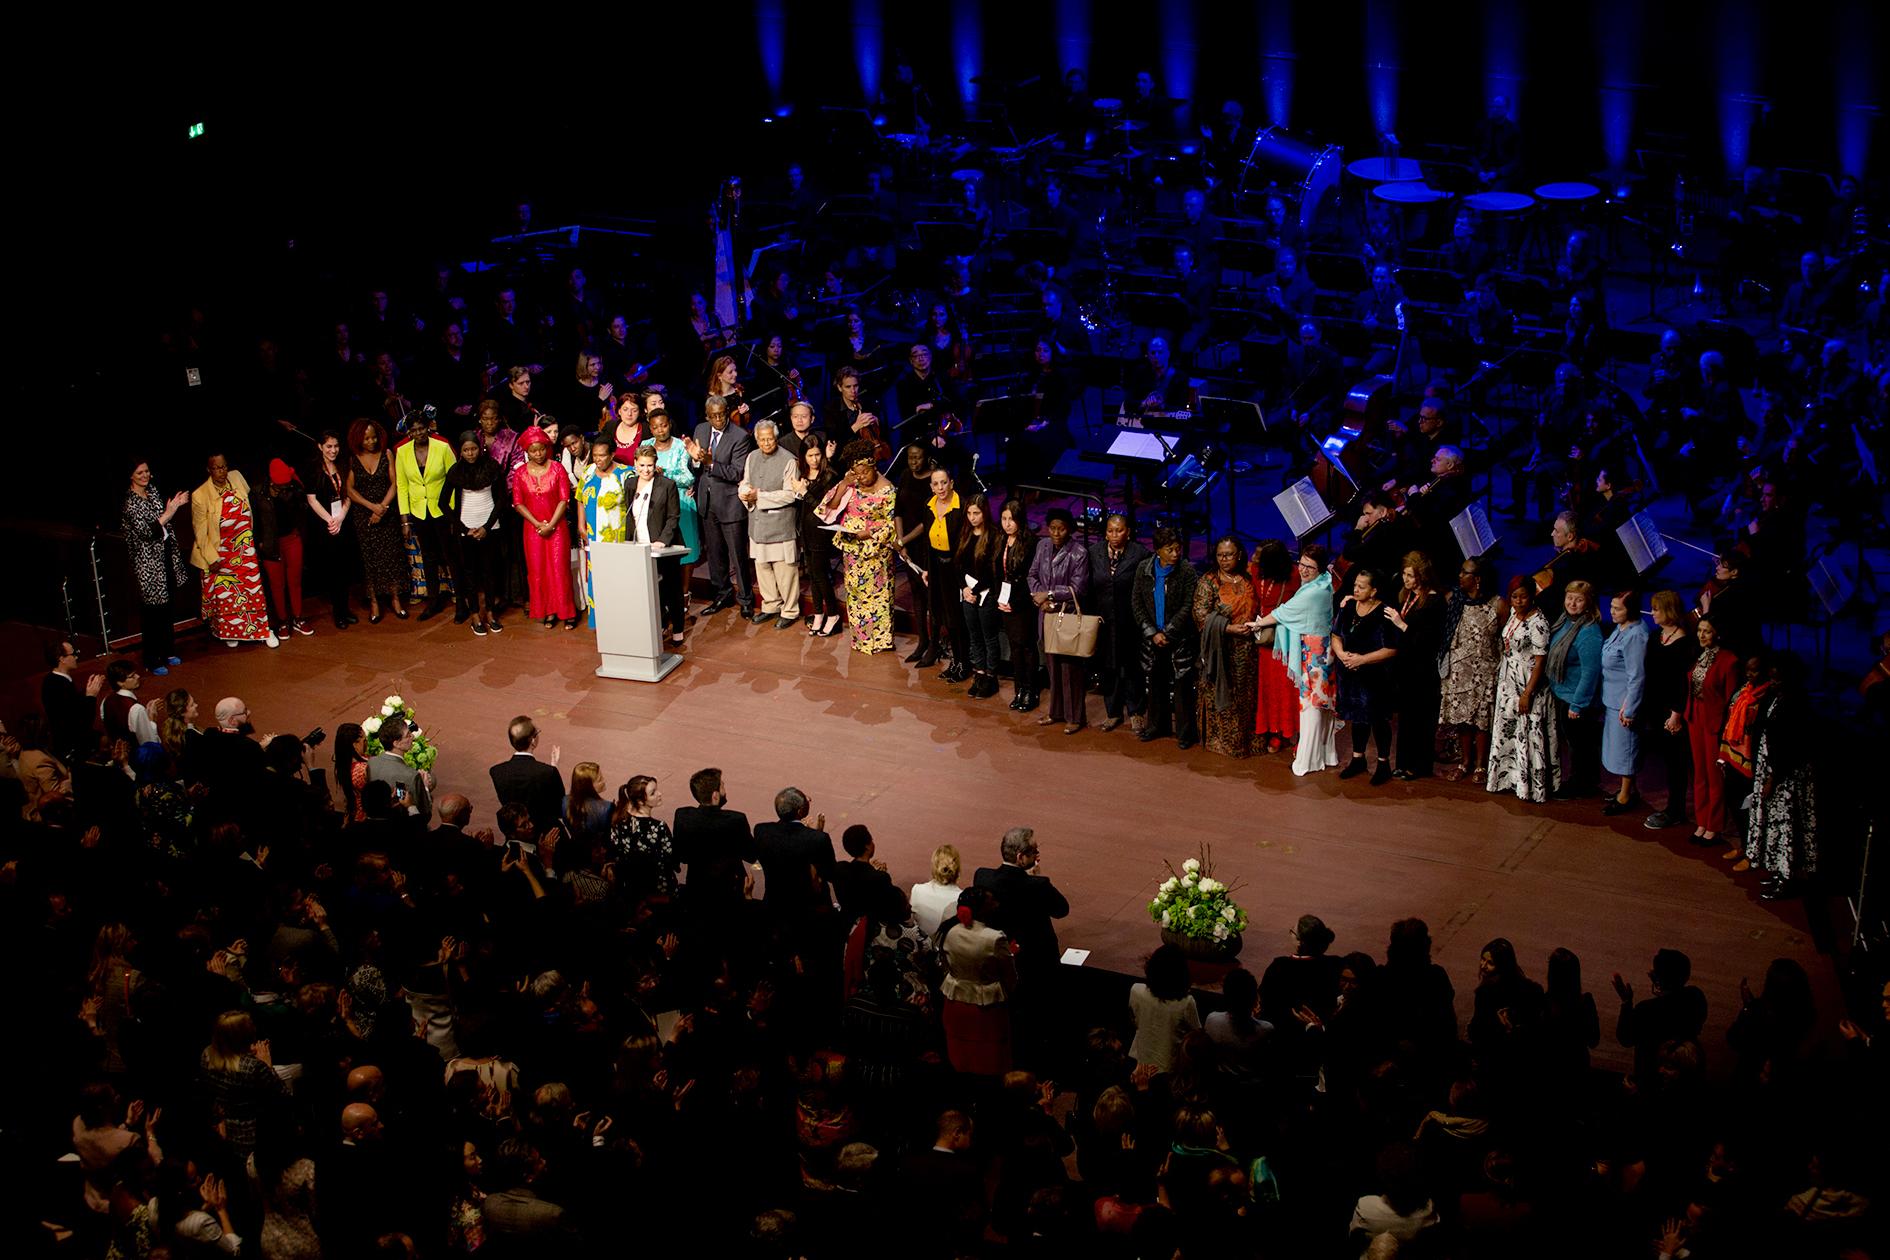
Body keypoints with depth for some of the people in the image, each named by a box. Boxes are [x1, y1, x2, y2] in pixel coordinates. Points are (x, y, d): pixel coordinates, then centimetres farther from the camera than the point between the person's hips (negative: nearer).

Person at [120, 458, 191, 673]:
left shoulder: (152, 490, 5)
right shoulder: (130, 503, -19)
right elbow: (146, 532, -24)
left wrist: (175, 506, 1)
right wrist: (169, 513, -26)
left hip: (166, 555, 8)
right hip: (148, 561, -8)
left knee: (168, 606, 16)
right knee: (152, 610, -1)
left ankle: (167, 651, 31)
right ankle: (152, 660, 9)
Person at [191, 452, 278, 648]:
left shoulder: (236, 478, -6)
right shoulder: (200, 495, -17)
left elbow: (249, 498, 14)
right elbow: (200, 531, -11)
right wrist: (212, 558, -12)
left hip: (245, 551, 3)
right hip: (220, 555, -3)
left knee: (253, 590, 6)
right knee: (224, 595, 10)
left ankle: (263, 630, 18)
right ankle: (229, 632, 29)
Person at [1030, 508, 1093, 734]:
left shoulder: (1079, 554, -14)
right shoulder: (1043, 545, 3)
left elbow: (1077, 589, -15)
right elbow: (1033, 575, 9)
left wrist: (1048, 595, -13)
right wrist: (1039, 598, -7)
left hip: (1068, 616, -5)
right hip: (1047, 614, 5)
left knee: (1070, 668, 0)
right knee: (1052, 665, 14)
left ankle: (1075, 717, 10)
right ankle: (1056, 711, 26)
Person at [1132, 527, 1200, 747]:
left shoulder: (1187, 571, -10)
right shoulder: (1144, 569, 0)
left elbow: (1188, 607, -11)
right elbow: (1136, 603, 2)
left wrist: (1167, 633, -13)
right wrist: (1152, 632, -7)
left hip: (1179, 638, -4)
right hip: (1152, 637, 4)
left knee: (1181, 684, -2)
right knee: (1153, 682, 12)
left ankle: (1185, 731, 6)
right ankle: (1156, 726, 26)